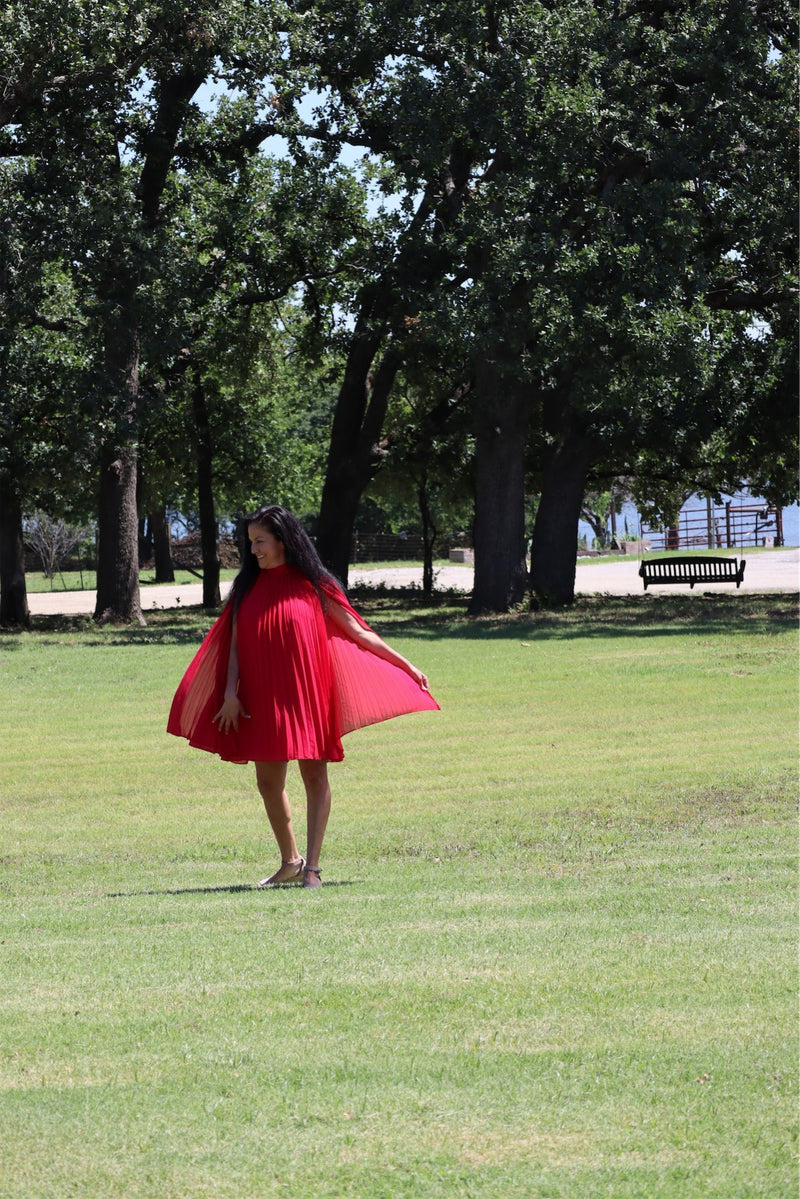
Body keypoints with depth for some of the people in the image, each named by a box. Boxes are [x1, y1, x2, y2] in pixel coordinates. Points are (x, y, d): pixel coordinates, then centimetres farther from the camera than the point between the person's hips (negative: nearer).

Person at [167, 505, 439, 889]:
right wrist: (230, 692, -6)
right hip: (263, 700, 3)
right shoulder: (247, 587, 7)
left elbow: (358, 632, 3)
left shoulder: (312, 585, -2)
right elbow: (235, 644, 6)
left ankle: (311, 866, -3)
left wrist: (406, 667, 2)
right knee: (268, 783, 8)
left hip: (306, 694, -3)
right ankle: (289, 861, 23)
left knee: (314, 775, -5)